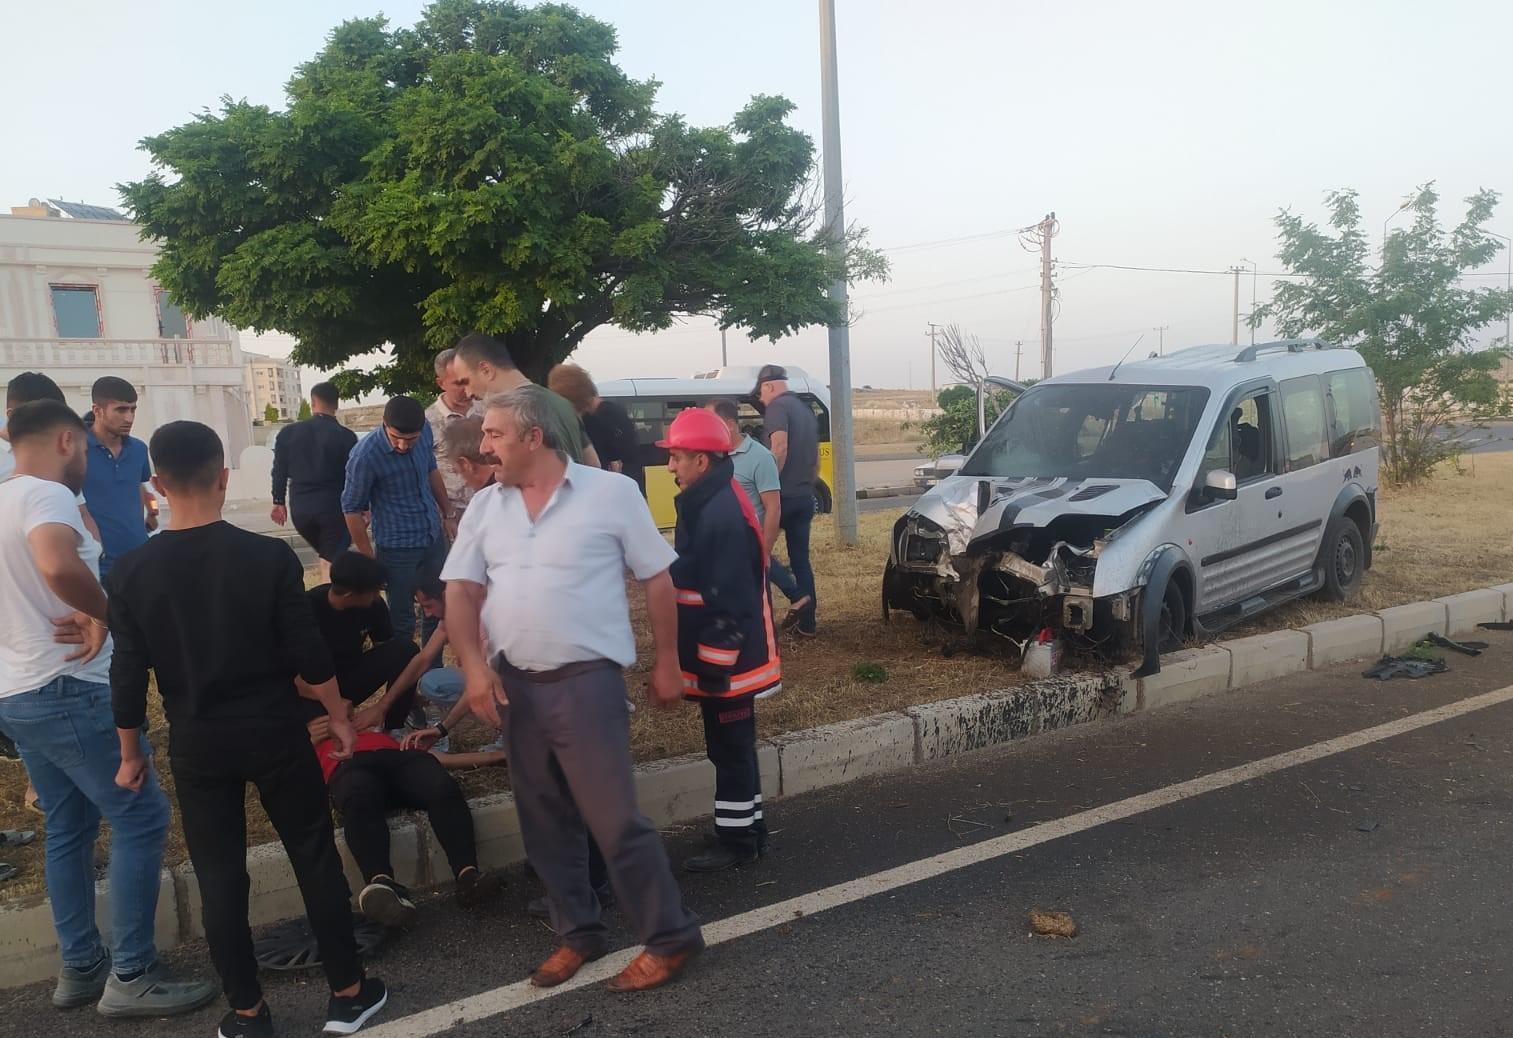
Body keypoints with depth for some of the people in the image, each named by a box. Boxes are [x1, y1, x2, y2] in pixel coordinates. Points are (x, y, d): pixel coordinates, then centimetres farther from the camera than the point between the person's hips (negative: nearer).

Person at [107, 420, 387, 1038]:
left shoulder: (130, 573, -8)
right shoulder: (270, 556, -14)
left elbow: (128, 676, -2)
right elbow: (309, 654, -10)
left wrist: (130, 753, 11)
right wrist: (339, 718, 4)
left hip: (197, 744, 2)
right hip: (275, 731, -1)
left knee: (220, 876, 13)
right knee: (315, 856, 11)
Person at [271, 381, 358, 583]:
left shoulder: (288, 433, 3)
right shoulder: (346, 436, -8)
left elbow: (279, 471, 9)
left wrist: (279, 502, 21)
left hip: (300, 509, 4)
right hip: (334, 508, -4)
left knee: (327, 557, 23)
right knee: (332, 562, 1)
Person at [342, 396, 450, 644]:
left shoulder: (425, 432, -7)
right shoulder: (365, 456, -22)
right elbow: (352, 509, -12)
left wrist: (448, 512, 15)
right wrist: (368, 558, -9)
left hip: (434, 537, 6)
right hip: (397, 548, -6)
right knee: (402, 619, 6)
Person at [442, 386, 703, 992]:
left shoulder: (610, 493, -8)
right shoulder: (485, 506, 5)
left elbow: (657, 579, -3)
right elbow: (461, 591, 6)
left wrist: (667, 664, -1)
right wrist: (474, 666, -9)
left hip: (586, 681, -5)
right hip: (514, 684, 6)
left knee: (614, 818, -3)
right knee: (544, 821, 15)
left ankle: (670, 937, 15)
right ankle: (578, 932, 32)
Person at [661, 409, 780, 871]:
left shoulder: (722, 515, -23)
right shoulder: (708, 504, 10)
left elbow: (728, 600, -25)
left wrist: (714, 665, -21)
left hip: (726, 660, -10)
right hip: (720, 655, 10)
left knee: (730, 750, 3)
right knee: (731, 747, 19)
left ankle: (736, 840, 16)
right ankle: (748, 829, 31)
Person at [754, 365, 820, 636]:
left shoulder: (777, 407, -8)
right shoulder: (806, 410, 18)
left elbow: (780, 449, -23)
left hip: (783, 494, -8)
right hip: (804, 497, 8)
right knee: (801, 559, 11)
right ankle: (806, 621, 11)